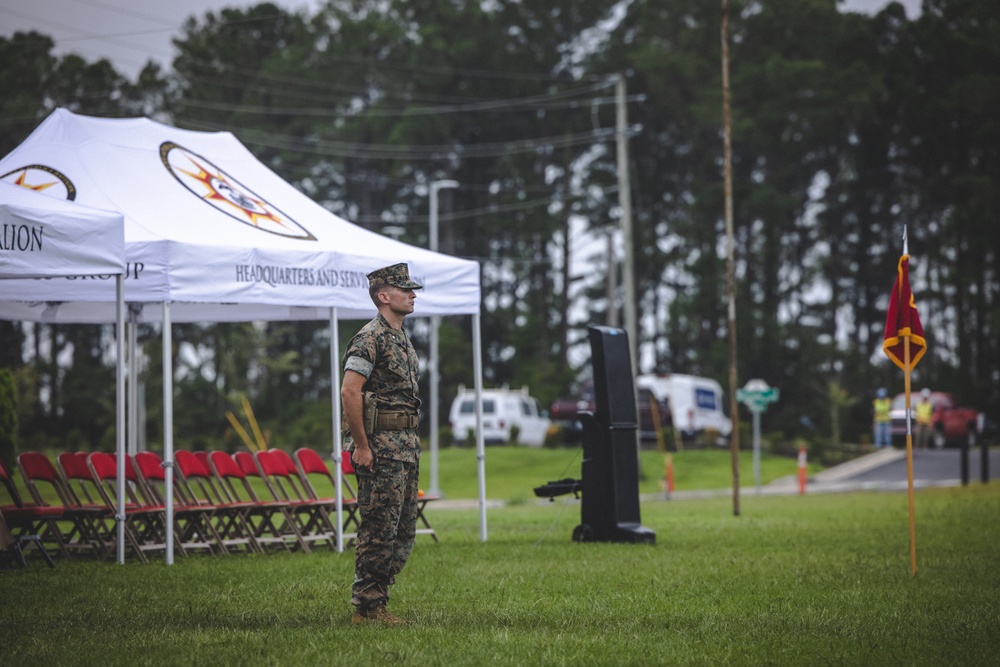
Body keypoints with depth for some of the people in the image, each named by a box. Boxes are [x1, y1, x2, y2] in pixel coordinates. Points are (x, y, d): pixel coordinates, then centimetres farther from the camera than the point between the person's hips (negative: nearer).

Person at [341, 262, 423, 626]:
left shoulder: (401, 338, 18)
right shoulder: (370, 338, -12)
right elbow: (349, 391, -21)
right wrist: (361, 446, -21)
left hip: (405, 446, 10)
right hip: (381, 447, -10)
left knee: (403, 532, 11)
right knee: (379, 529, -7)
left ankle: (374, 600, 17)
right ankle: (366, 607, -1)